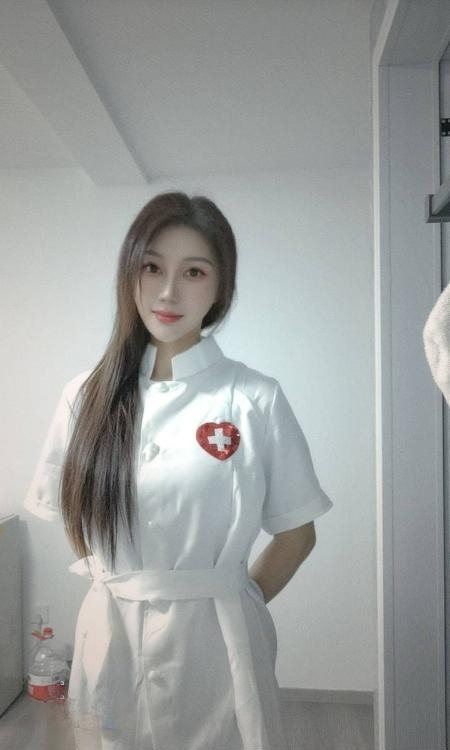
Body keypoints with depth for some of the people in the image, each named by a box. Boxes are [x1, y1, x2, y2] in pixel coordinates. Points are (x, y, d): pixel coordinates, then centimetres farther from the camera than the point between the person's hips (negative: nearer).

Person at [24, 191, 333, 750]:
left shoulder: (257, 400, -12)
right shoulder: (87, 395, -2)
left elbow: (297, 533, -3)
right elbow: (72, 515, 10)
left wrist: (226, 602, 2)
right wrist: (119, 589, 7)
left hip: (213, 639, -2)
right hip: (111, 638, 3)